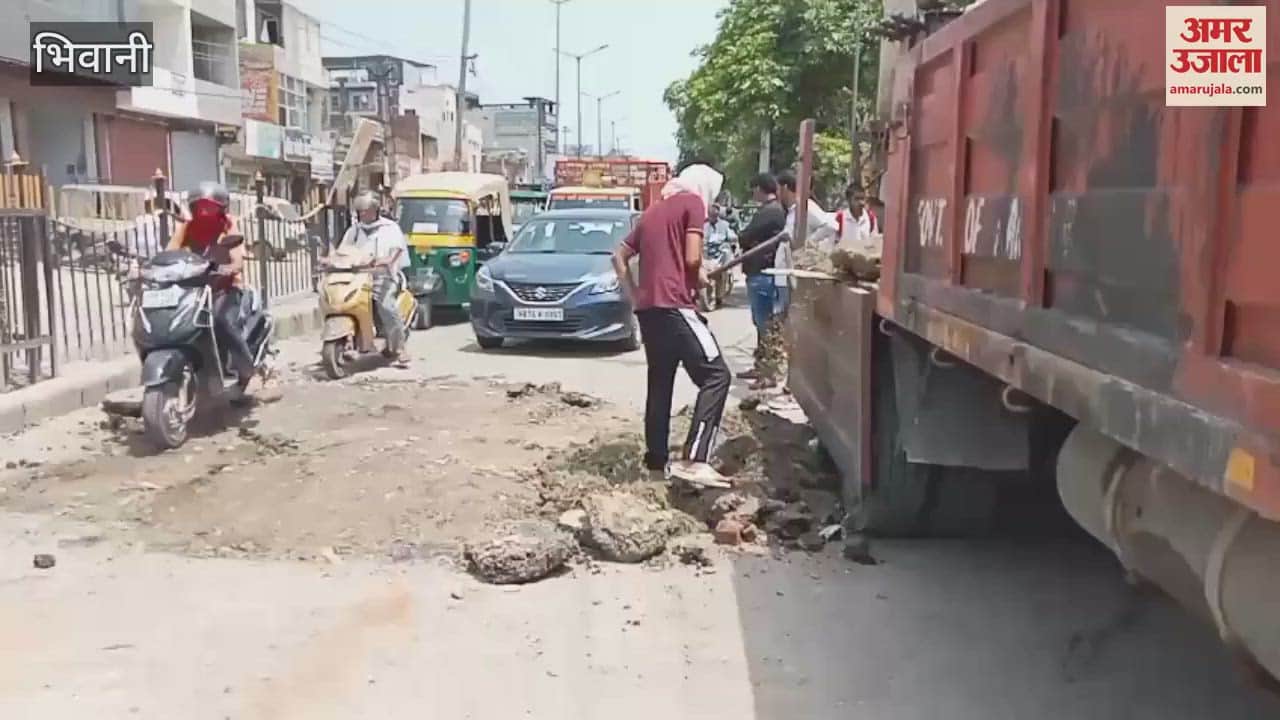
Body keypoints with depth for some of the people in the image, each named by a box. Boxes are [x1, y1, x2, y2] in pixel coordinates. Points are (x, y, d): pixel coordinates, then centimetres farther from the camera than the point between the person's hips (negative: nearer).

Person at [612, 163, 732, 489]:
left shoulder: (653, 210, 22)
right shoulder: (693, 203, 0)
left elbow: (619, 257, 23)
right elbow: (692, 258, -12)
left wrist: (634, 296, 18)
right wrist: (701, 277, 8)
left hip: (648, 308, 8)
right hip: (674, 305, -8)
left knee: (659, 381, 16)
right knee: (715, 375, -8)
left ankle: (656, 457, 19)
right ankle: (693, 460, -19)